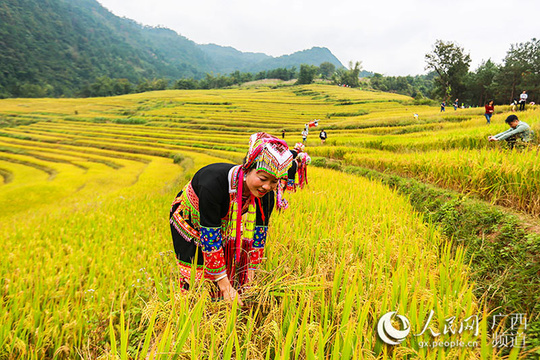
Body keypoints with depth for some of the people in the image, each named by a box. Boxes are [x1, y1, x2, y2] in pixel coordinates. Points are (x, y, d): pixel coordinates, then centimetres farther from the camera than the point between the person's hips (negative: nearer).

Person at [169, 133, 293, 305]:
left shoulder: (265, 195, -24)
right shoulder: (213, 183, -41)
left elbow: (258, 236, -13)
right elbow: (210, 238, -36)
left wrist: (250, 277, -13)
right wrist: (224, 285, -32)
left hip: (224, 226, 5)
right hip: (190, 224, -4)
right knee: (198, 277, -5)